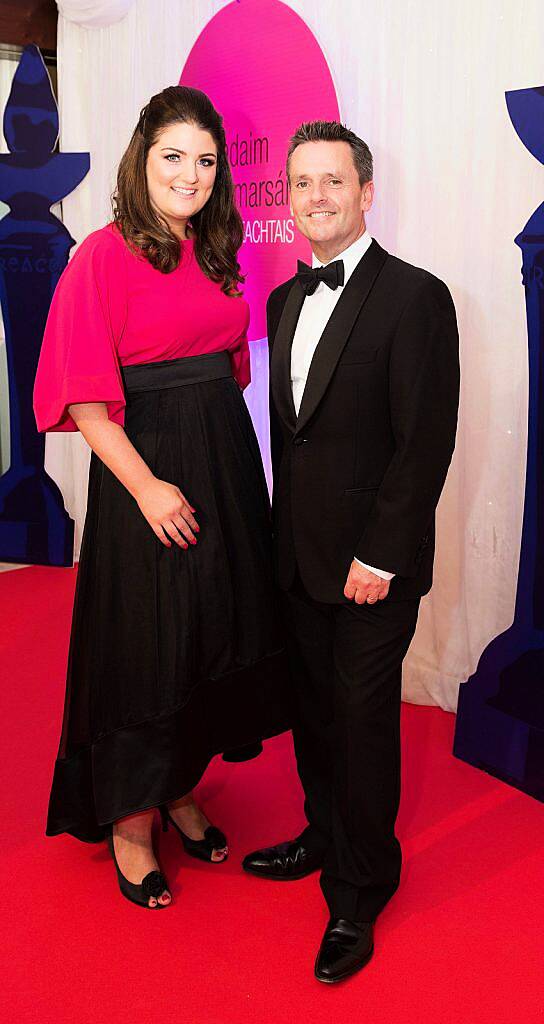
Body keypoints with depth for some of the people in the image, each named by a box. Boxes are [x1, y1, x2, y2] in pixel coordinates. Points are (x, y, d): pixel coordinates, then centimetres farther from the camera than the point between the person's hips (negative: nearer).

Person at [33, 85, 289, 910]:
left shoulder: (216, 255, 10)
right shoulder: (105, 255, -10)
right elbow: (84, 395, -15)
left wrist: (222, 443, 6)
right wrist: (146, 485, -19)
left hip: (226, 464, 7)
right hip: (145, 475, -7)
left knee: (216, 639, 15)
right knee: (144, 649, 4)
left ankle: (180, 789, 37)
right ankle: (129, 826, 25)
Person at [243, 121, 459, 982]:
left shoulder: (414, 297, -12)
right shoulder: (286, 300, 11)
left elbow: (427, 443, -16)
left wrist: (379, 556, -16)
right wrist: (285, 531, 10)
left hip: (373, 563, -6)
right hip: (299, 555, 6)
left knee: (365, 723, 6)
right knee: (316, 709, 18)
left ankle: (360, 895, 25)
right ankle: (325, 838, 40)